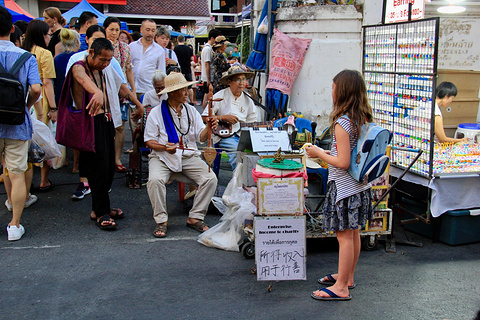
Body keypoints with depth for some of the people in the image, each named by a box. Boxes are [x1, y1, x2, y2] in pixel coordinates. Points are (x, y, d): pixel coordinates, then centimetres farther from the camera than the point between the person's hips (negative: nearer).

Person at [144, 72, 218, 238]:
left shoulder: (191, 111, 11)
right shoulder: (156, 112, 1)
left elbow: (201, 137, 3)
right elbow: (149, 140, -2)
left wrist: (209, 128, -19)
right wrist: (165, 147, -21)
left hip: (189, 156, 3)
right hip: (163, 157, -3)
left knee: (211, 178, -19)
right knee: (155, 180, -32)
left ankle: (195, 218, -7)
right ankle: (161, 220, -15)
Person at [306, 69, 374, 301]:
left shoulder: (342, 122, -21)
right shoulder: (364, 118, 5)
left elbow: (343, 163, -24)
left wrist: (319, 153, -10)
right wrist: (328, 153, 17)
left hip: (344, 186, -9)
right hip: (361, 184, 9)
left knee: (344, 236, -1)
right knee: (354, 233, 18)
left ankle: (341, 288, 8)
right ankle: (347, 276, 33)